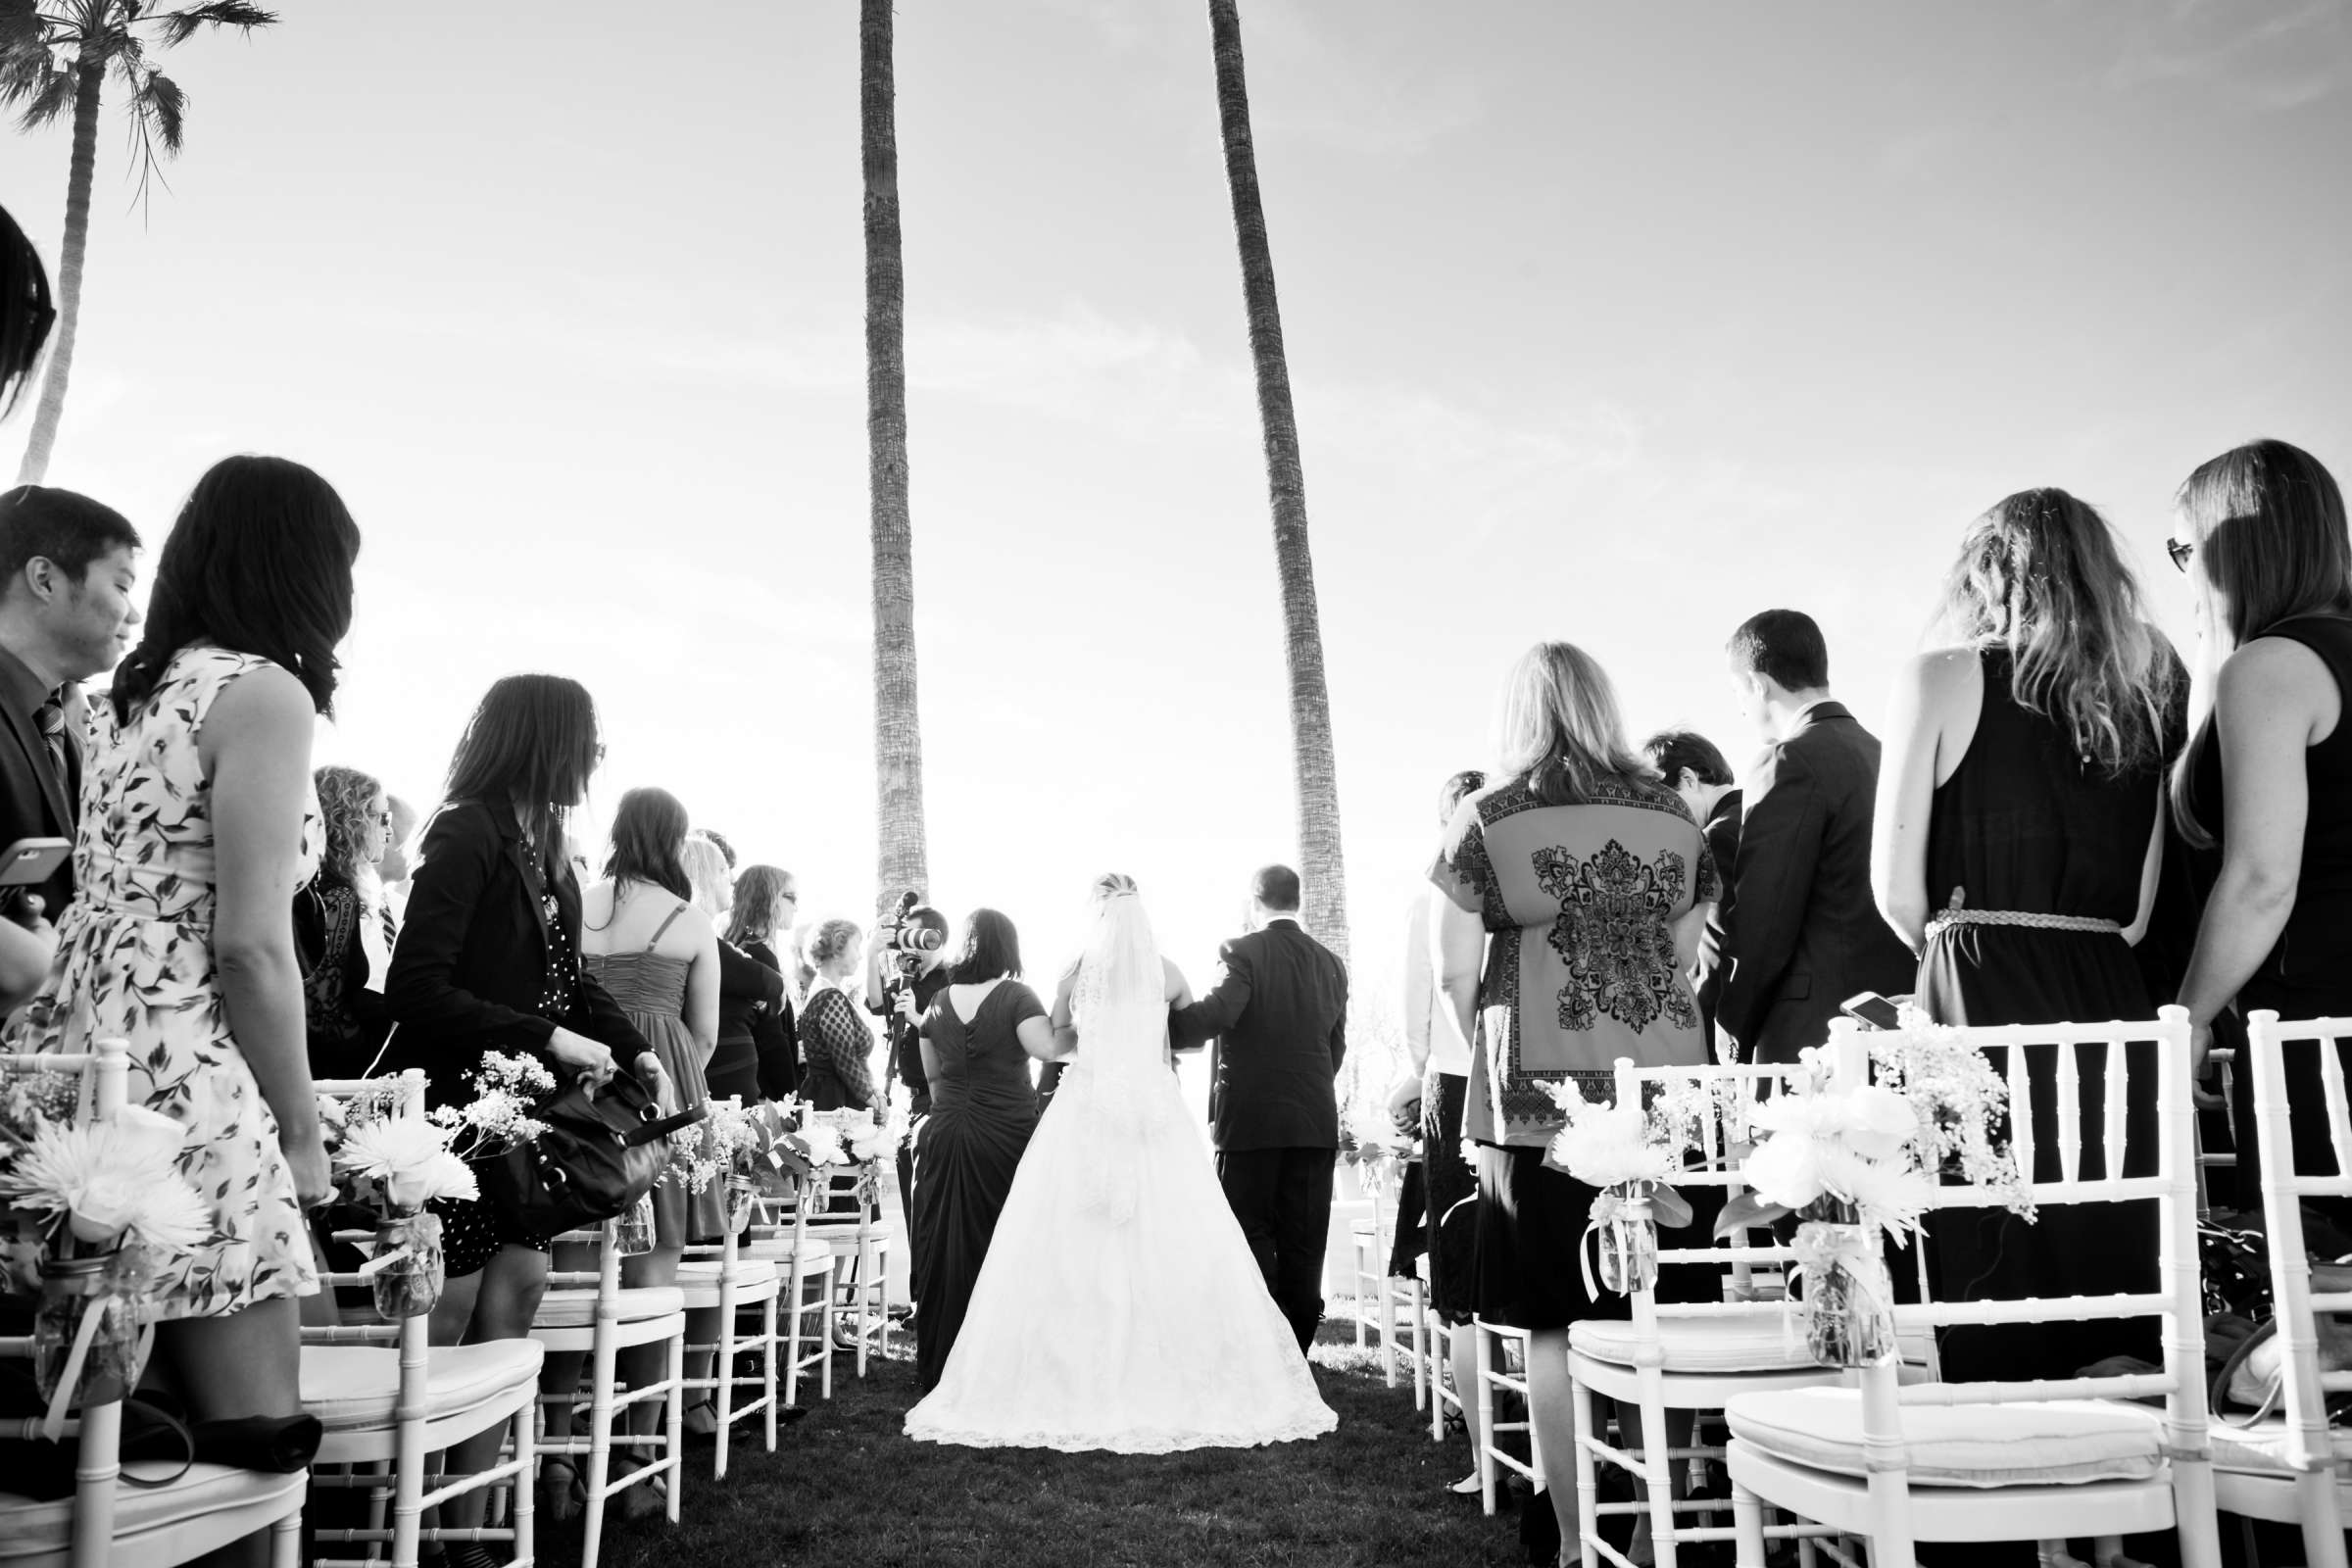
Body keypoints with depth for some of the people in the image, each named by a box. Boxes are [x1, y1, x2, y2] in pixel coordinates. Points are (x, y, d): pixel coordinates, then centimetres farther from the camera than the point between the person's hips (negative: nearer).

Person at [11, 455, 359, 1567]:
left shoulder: (146, 692, 19)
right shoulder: (264, 691, -7)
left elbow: (135, 908, 17)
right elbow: (249, 947, -14)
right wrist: (305, 1132, -4)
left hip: (75, 1063, 9)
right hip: (181, 1090, -9)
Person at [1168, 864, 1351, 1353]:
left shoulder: (1243, 952, -8)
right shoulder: (1330, 963, 9)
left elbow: (1215, 1014, -23)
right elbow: (1336, 1047, 15)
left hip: (1251, 1119, -4)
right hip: (1316, 1121, 5)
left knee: (1251, 1235, 4)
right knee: (1303, 1243, 8)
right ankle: (1297, 1350, 13)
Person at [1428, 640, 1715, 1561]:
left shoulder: (1487, 820, -1)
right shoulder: (1674, 817, 9)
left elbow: (1455, 975, -1)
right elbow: (1685, 957, 12)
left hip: (1543, 1096, -3)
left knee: (1558, 1328, 3)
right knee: (1665, 1320, 10)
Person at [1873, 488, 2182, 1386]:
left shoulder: (1944, 678, -1)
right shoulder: (2141, 697, 12)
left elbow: (1896, 884, -2)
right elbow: (2141, 908, 13)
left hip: (1984, 1011, -5)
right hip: (2115, 1008, 5)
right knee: (2112, 1270, 12)